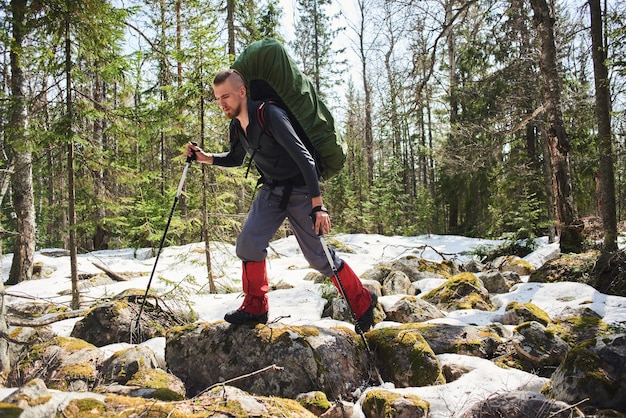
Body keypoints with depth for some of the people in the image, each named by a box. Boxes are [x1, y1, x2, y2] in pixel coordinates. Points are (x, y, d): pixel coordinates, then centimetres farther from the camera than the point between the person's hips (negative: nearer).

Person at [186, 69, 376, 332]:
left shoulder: (270, 115, -24)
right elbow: (236, 159, 21)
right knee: (248, 244, -8)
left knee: (318, 256, -4)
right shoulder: (236, 127, 1)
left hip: (300, 189, -7)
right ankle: (255, 308, 11)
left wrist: (318, 206, -34)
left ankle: (363, 302, 16)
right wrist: (206, 158, 3)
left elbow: (304, 157, -29)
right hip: (271, 190, 7)